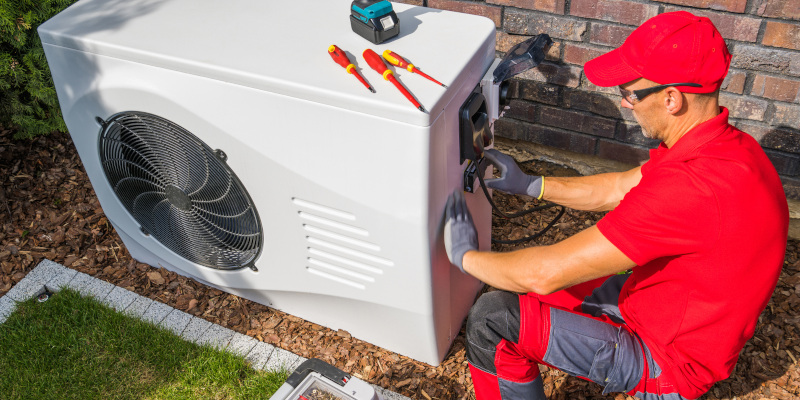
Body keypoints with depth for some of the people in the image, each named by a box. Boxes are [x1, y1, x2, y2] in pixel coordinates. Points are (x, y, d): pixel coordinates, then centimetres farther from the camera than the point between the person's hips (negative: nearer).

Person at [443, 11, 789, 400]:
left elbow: (546, 272, -34)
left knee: (493, 318, -14)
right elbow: (619, 189, 11)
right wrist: (529, 185, 10)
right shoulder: (727, 144, -5)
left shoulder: (690, 187, -38)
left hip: (667, 365, -9)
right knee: (515, 293, 13)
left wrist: (465, 255, -15)